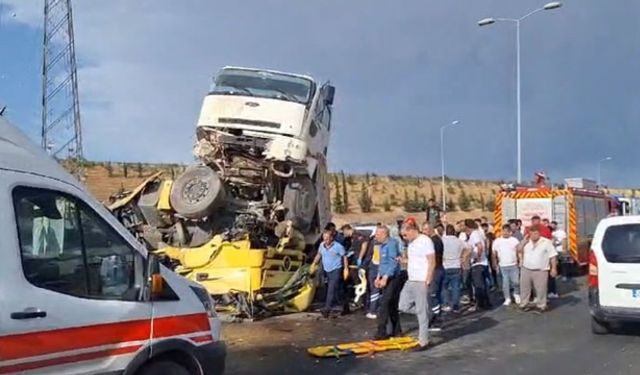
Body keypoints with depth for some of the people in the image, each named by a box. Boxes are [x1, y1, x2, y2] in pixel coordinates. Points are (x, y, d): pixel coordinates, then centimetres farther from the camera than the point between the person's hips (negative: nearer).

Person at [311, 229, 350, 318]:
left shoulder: (338, 246, -12)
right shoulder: (322, 245, 2)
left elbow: (344, 257, -4)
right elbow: (319, 255, 18)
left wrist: (346, 268, -7)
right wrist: (314, 263, 8)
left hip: (336, 270, -6)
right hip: (327, 271, 6)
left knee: (331, 290, -13)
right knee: (338, 290, 14)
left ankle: (327, 309, -14)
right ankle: (345, 305, 28)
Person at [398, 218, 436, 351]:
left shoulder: (425, 241, -13)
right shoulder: (411, 243, 13)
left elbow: (432, 263, -15)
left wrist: (427, 282, -18)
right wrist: (404, 260, 3)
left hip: (421, 282, -9)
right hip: (410, 281, 9)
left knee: (422, 312, -2)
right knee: (403, 306, 8)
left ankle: (423, 341, 5)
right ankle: (426, 314, 24)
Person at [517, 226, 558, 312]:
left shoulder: (546, 242, -6)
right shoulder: (526, 242, 7)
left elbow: (553, 256, -6)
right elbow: (519, 250, 3)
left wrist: (553, 268, -10)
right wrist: (524, 240, -7)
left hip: (540, 271, -4)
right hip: (525, 269, 4)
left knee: (540, 289, 2)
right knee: (524, 287, 11)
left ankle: (541, 306, 15)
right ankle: (523, 304, 22)